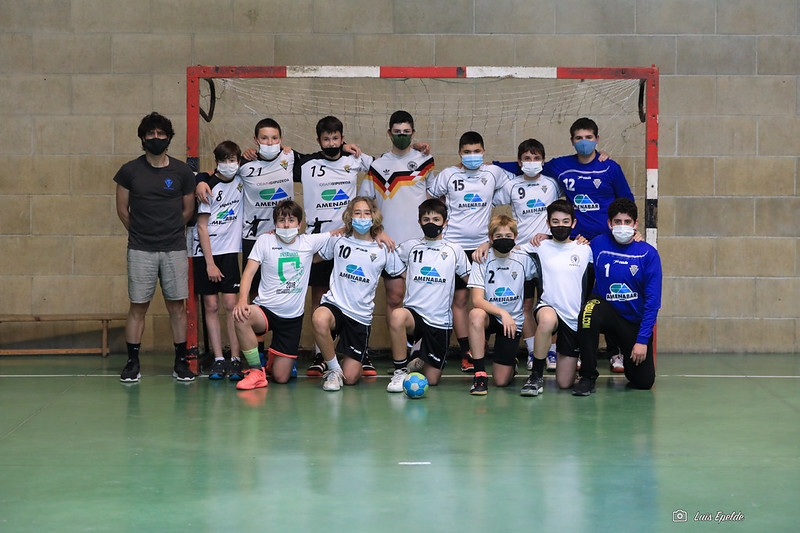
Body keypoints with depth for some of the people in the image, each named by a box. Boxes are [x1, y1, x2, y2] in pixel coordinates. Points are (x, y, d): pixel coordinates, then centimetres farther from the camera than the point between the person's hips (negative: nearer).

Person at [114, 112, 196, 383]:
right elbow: (122, 210, 11)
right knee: (138, 306, 1)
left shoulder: (182, 171, 3)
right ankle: (132, 362, 9)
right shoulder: (129, 171, 1)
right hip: (140, 250, 0)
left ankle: (181, 361, 11)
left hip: (175, 249, 1)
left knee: (177, 305, 3)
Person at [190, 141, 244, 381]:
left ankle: (236, 360, -4)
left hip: (229, 250, 3)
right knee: (211, 306, -1)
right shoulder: (209, 186, -8)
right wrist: (210, 263, -12)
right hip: (205, 252, -3)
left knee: (231, 304, -5)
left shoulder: (241, 179, 4)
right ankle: (218, 361, 3)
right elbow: (202, 227, -8)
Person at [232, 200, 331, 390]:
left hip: (293, 316, 1)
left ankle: (276, 355, 36)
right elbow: (249, 272, -6)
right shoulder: (265, 241, -1)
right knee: (240, 317, -38)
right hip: (265, 309, -1)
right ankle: (257, 371, -19)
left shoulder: (309, 242, 2)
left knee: (281, 377, -3)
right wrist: (242, 300, -24)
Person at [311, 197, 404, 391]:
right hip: (335, 304, 0)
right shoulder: (338, 241, 5)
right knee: (319, 320, -40)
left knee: (350, 378, -5)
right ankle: (334, 369, -15)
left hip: (361, 316, 0)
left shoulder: (383, 250, 3)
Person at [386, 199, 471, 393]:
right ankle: (400, 371, -20)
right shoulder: (409, 247, 9)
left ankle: (421, 360, 36)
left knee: (431, 379, -2)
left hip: (440, 320, 0)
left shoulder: (454, 250, 9)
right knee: (397, 316, -39)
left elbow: (470, 280, 17)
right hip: (414, 311, 0)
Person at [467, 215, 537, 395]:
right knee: (476, 314, -38)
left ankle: (511, 362, 30)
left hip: (513, 320, 1)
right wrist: (502, 313, -31)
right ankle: (480, 373, -28)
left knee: (502, 380, -8)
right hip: (490, 316, 0)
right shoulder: (482, 260, -9)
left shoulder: (523, 259, -4)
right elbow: (477, 300, -18)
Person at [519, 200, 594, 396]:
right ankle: (536, 375, -22)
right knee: (547, 319, -42)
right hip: (548, 308, -1)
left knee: (565, 383, -1)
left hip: (575, 318, 1)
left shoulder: (585, 249, 5)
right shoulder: (540, 247, 4)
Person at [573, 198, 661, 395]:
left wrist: (642, 339, -13)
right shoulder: (598, 245, -4)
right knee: (588, 313, -36)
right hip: (606, 310, 0)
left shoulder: (648, 254, -7)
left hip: (636, 321, 0)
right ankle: (588, 377, -19)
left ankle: (628, 355, 30)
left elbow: (652, 300, -9)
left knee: (644, 382, -8)